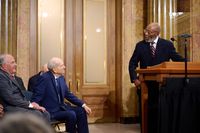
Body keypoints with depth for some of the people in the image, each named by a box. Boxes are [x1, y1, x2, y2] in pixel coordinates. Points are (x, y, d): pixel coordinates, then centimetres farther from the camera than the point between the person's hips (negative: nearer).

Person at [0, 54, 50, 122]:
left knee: (45, 114, -7)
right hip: (11, 108, -9)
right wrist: (29, 104, -14)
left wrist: (31, 104, 0)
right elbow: (9, 98, -18)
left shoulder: (11, 76, 19)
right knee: (37, 115, -24)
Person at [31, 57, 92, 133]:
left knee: (81, 111, -7)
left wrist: (83, 105, 5)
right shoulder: (44, 78, -17)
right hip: (50, 111, -8)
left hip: (61, 107, 8)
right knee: (71, 115, -26)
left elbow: (68, 94, 13)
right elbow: (36, 98, -17)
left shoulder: (61, 78, 6)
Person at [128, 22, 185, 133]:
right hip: (145, 84, 1)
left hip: (162, 85, -1)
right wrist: (134, 79, -12)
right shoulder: (140, 45, 3)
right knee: (145, 112, 6)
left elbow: (178, 60, 2)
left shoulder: (167, 45, 0)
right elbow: (132, 64, 1)